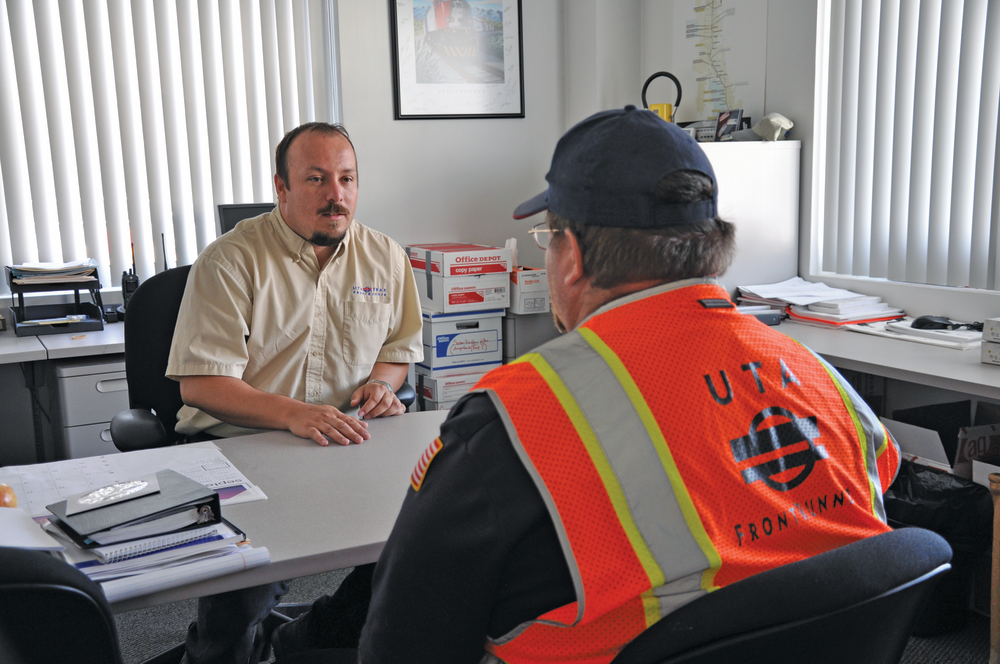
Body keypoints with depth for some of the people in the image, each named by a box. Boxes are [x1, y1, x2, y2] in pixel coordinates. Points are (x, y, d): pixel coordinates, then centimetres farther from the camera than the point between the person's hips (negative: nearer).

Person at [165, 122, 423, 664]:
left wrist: (382, 382, -3)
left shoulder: (386, 257, 8)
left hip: (350, 439, 5)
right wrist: (293, 414, -26)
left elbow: (400, 346, 20)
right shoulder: (230, 261, -6)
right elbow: (201, 384, -11)